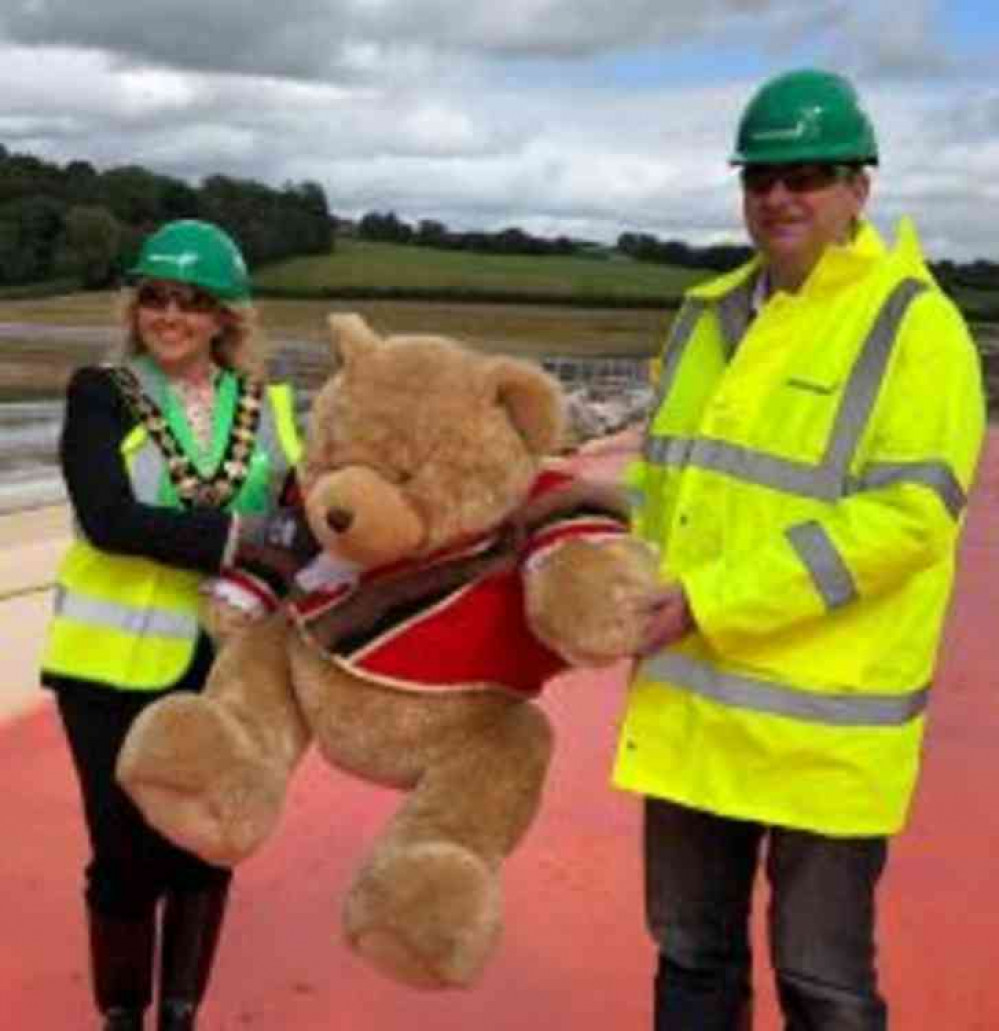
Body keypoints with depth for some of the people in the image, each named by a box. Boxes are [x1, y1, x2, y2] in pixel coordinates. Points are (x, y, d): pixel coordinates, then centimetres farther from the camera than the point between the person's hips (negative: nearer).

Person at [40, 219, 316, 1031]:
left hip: (226, 662, 3)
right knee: (129, 854, 5)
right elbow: (110, 519, -20)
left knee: (205, 848, 13)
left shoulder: (268, 408, 4)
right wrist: (241, 538, -25)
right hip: (118, 662, -3)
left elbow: (308, 520, -5)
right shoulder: (101, 396, -5)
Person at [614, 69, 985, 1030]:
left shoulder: (914, 327, -10)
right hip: (690, 698, 6)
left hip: (822, 717, -6)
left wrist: (713, 603, -21)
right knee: (692, 952, 19)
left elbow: (905, 516, -20)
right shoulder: (709, 313, 11)